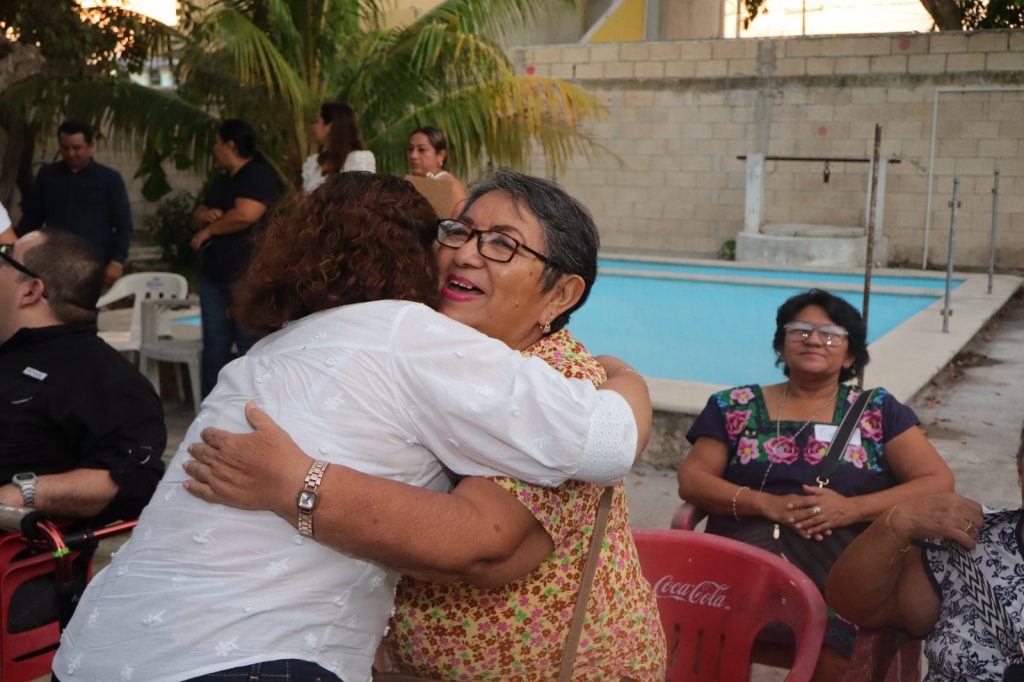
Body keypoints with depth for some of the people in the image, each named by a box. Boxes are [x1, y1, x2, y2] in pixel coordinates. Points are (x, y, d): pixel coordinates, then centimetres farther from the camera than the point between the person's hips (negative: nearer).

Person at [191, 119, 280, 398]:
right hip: (215, 272, 9)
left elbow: (245, 214, -22)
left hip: (246, 274, -9)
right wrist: (205, 215, 1)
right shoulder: (222, 181, 21)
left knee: (250, 346, -8)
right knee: (214, 344, 11)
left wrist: (208, 230, -7)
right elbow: (198, 214, 27)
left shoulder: (259, 175, -8)